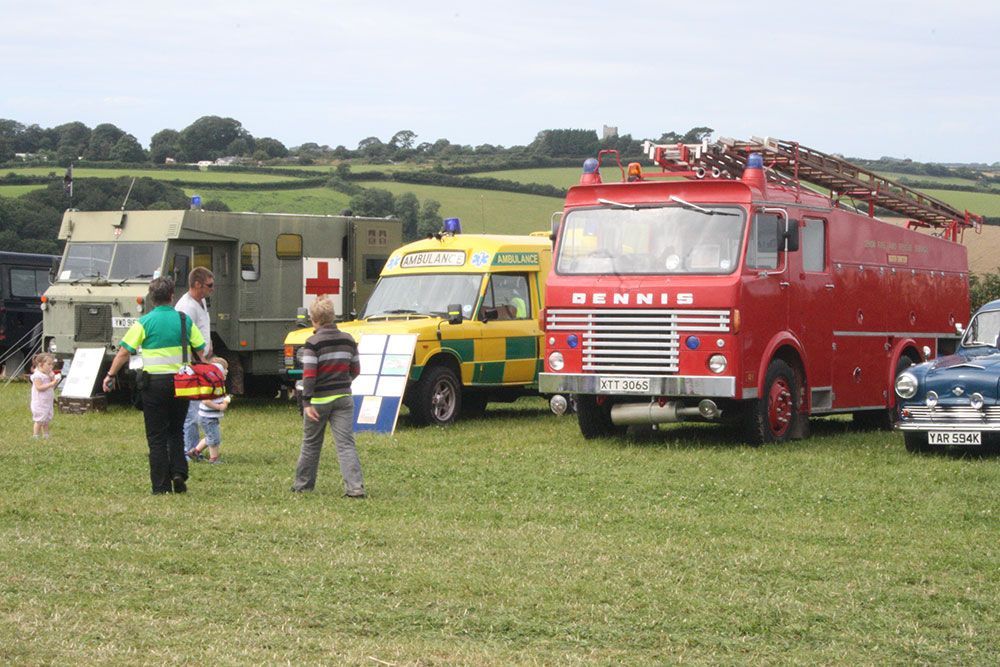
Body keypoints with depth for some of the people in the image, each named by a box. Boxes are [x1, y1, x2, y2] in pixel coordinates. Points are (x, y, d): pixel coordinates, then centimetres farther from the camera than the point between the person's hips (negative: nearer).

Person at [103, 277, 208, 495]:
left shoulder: (144, 322, -5)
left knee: (157, 436, 4)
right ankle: (179, 472, 3)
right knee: (176, 432, 20)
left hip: (154, 382, -3)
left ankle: (161, 486, 3)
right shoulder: (184, 320, 4)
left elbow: (124, 352, -6)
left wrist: (110, 375, 4)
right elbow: (201, 350, 6)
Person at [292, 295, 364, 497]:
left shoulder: (313, 343, -11)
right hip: (343, 397, 3)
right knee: (346, 444, -2)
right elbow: (355, 370, 13)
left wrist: (307, 402, -17)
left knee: (311, 444, 13)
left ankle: (303, 485, 24)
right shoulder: (348, 340, 5)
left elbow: (309, 375, -17)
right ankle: (355, 486, -15)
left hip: (319, 399, -3)